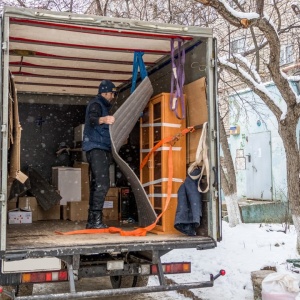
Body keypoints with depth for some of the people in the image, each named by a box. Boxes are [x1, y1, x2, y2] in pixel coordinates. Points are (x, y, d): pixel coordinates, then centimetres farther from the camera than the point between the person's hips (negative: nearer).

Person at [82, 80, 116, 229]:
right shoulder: (96, 104, -7)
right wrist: (103, 119, -49)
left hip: (101, 149, 10)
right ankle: (96, 219, -17)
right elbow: (92, 119, -29)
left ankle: (92, 221, 12)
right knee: (102, 184, -16)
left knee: (97, 184, 9)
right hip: (96, 148, -10)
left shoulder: (103, 105, 24)